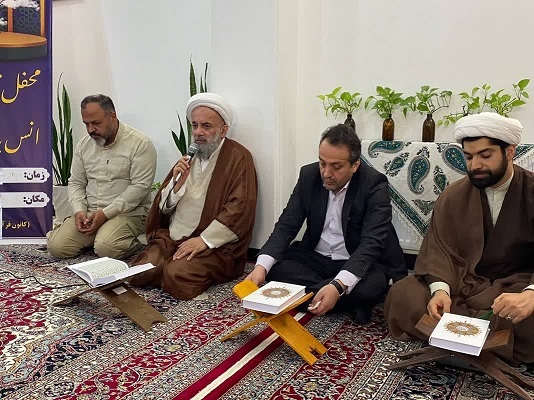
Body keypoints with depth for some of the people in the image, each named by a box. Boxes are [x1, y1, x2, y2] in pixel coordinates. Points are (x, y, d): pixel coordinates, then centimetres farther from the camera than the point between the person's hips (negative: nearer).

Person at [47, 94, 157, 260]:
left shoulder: (140, 144, -10)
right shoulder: (83, 144, 11)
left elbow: (139, 187, -15)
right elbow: (76, 183, 14)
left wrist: (106, 213, -18)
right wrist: (79, 211, -6)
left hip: (128, 212, -5)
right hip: (89, 213, 6)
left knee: (105, 248, -30)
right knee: (56, 246, -11)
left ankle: (134, 242, 0)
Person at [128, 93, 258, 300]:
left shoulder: (238, 157, -4)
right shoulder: (189, 156, 17)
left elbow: (240, 208, -15)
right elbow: (164, 207, 15)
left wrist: (205, 240, -19)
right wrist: (177, 182, -5)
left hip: (215, 244, -6)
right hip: (173, 238, 6)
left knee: (177, 276, -28)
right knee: (139, 274, -14)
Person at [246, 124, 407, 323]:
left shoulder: (375, 185, -18)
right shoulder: (308, 175, -6)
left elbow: (371, 243, -27)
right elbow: (286, 226, -7)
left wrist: (338, 286, -44)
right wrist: (261, 266, -25)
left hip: (359, 263, -4)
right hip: (315, 258, 4)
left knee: (372, 284, -35)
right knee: (275, 267, -21)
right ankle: (349, 302, -14)